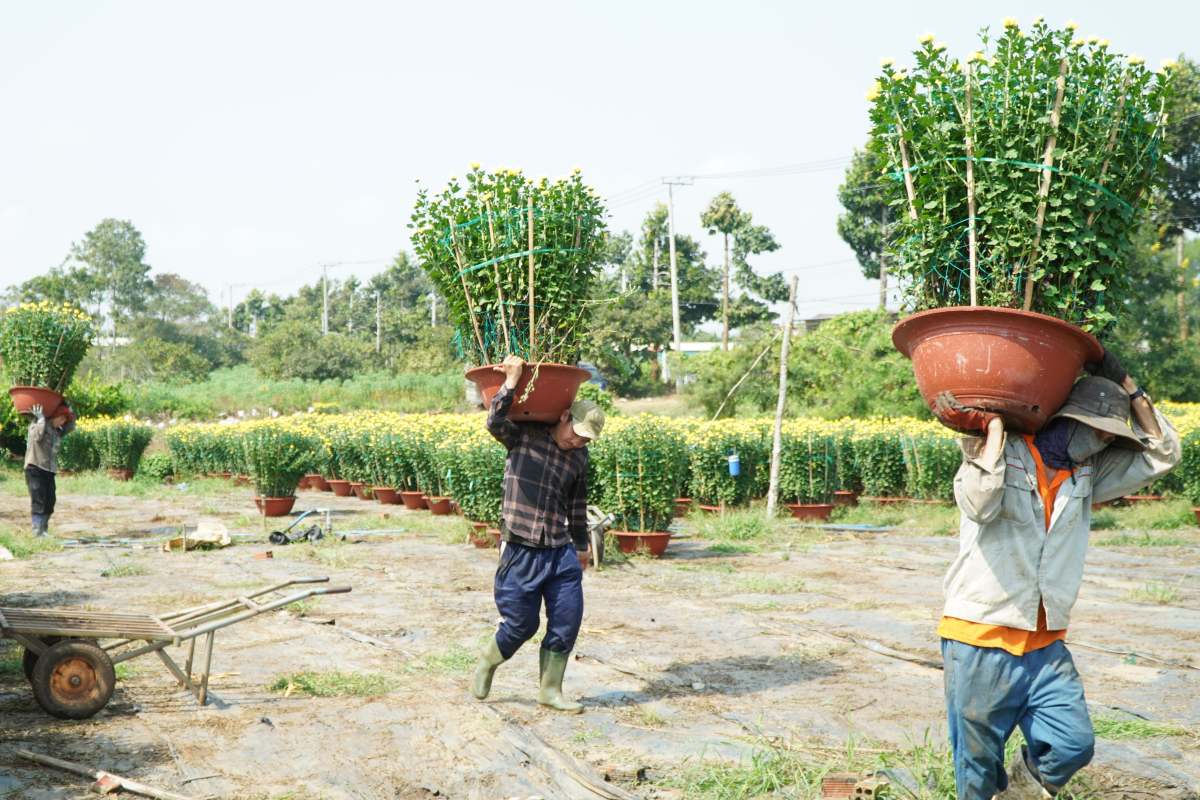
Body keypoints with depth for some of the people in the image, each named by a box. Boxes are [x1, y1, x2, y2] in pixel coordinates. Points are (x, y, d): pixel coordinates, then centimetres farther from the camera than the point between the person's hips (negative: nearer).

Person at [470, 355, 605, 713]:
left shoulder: (579, 457, 10)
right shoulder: (523, 435, -6)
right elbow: (495, 423, -28)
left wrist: (580, 545, 27)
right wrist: (512, 381, -31)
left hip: (560, 551, 6)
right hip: (522, 549, -5)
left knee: (567, 623, 4)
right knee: (522, 624, 3)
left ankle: (550, 690, 20)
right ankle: (488, 662, 32)